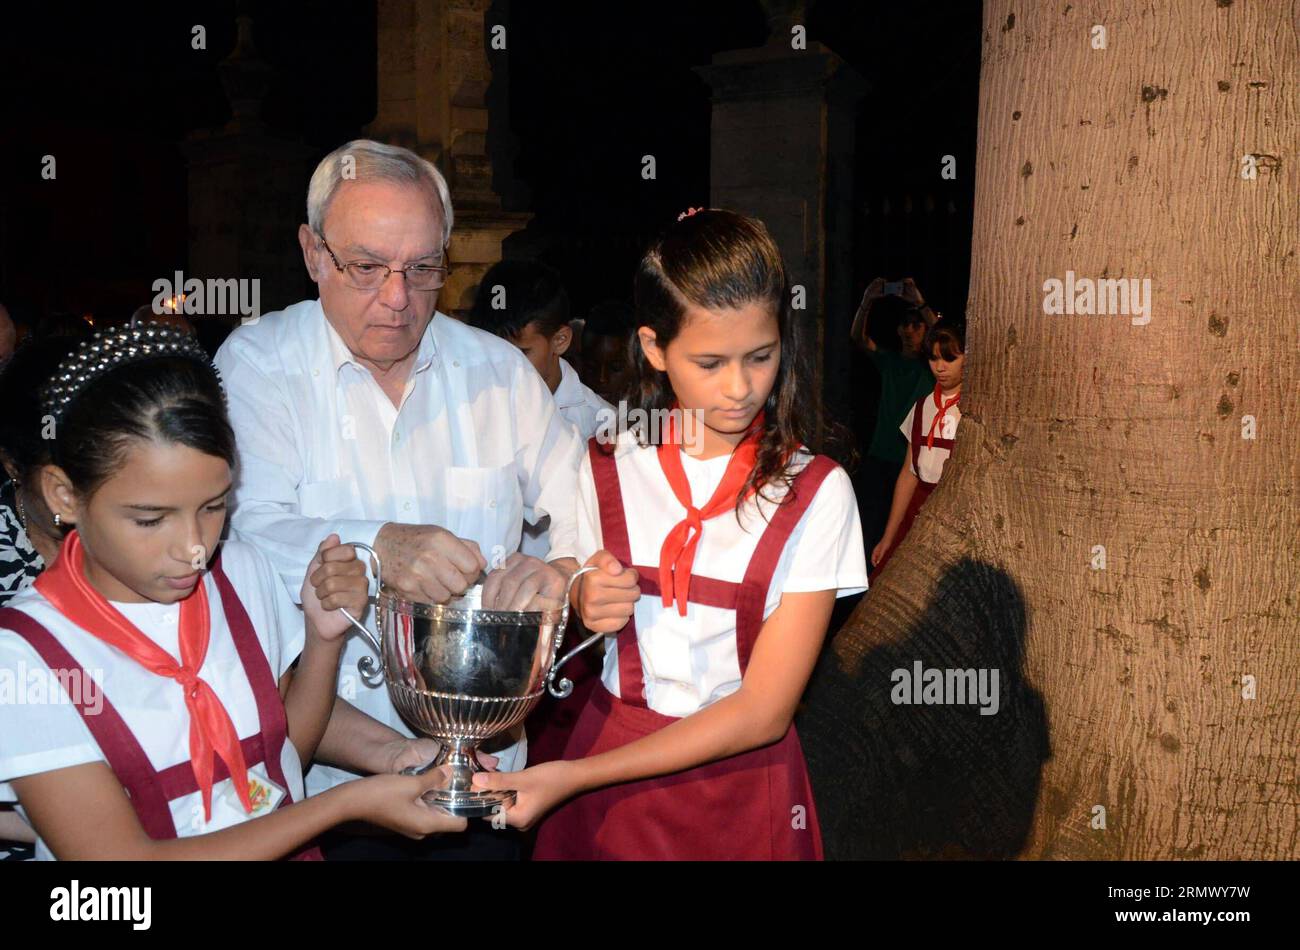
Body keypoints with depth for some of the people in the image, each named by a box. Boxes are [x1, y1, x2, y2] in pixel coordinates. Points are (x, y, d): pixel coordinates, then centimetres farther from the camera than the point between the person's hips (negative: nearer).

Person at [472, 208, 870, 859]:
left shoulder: (814, 493, -14)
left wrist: (575, 777, -21)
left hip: (742, 787, -2)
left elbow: (764, 712, -17)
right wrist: (584, 605, -13)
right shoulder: (603, 470, -4)